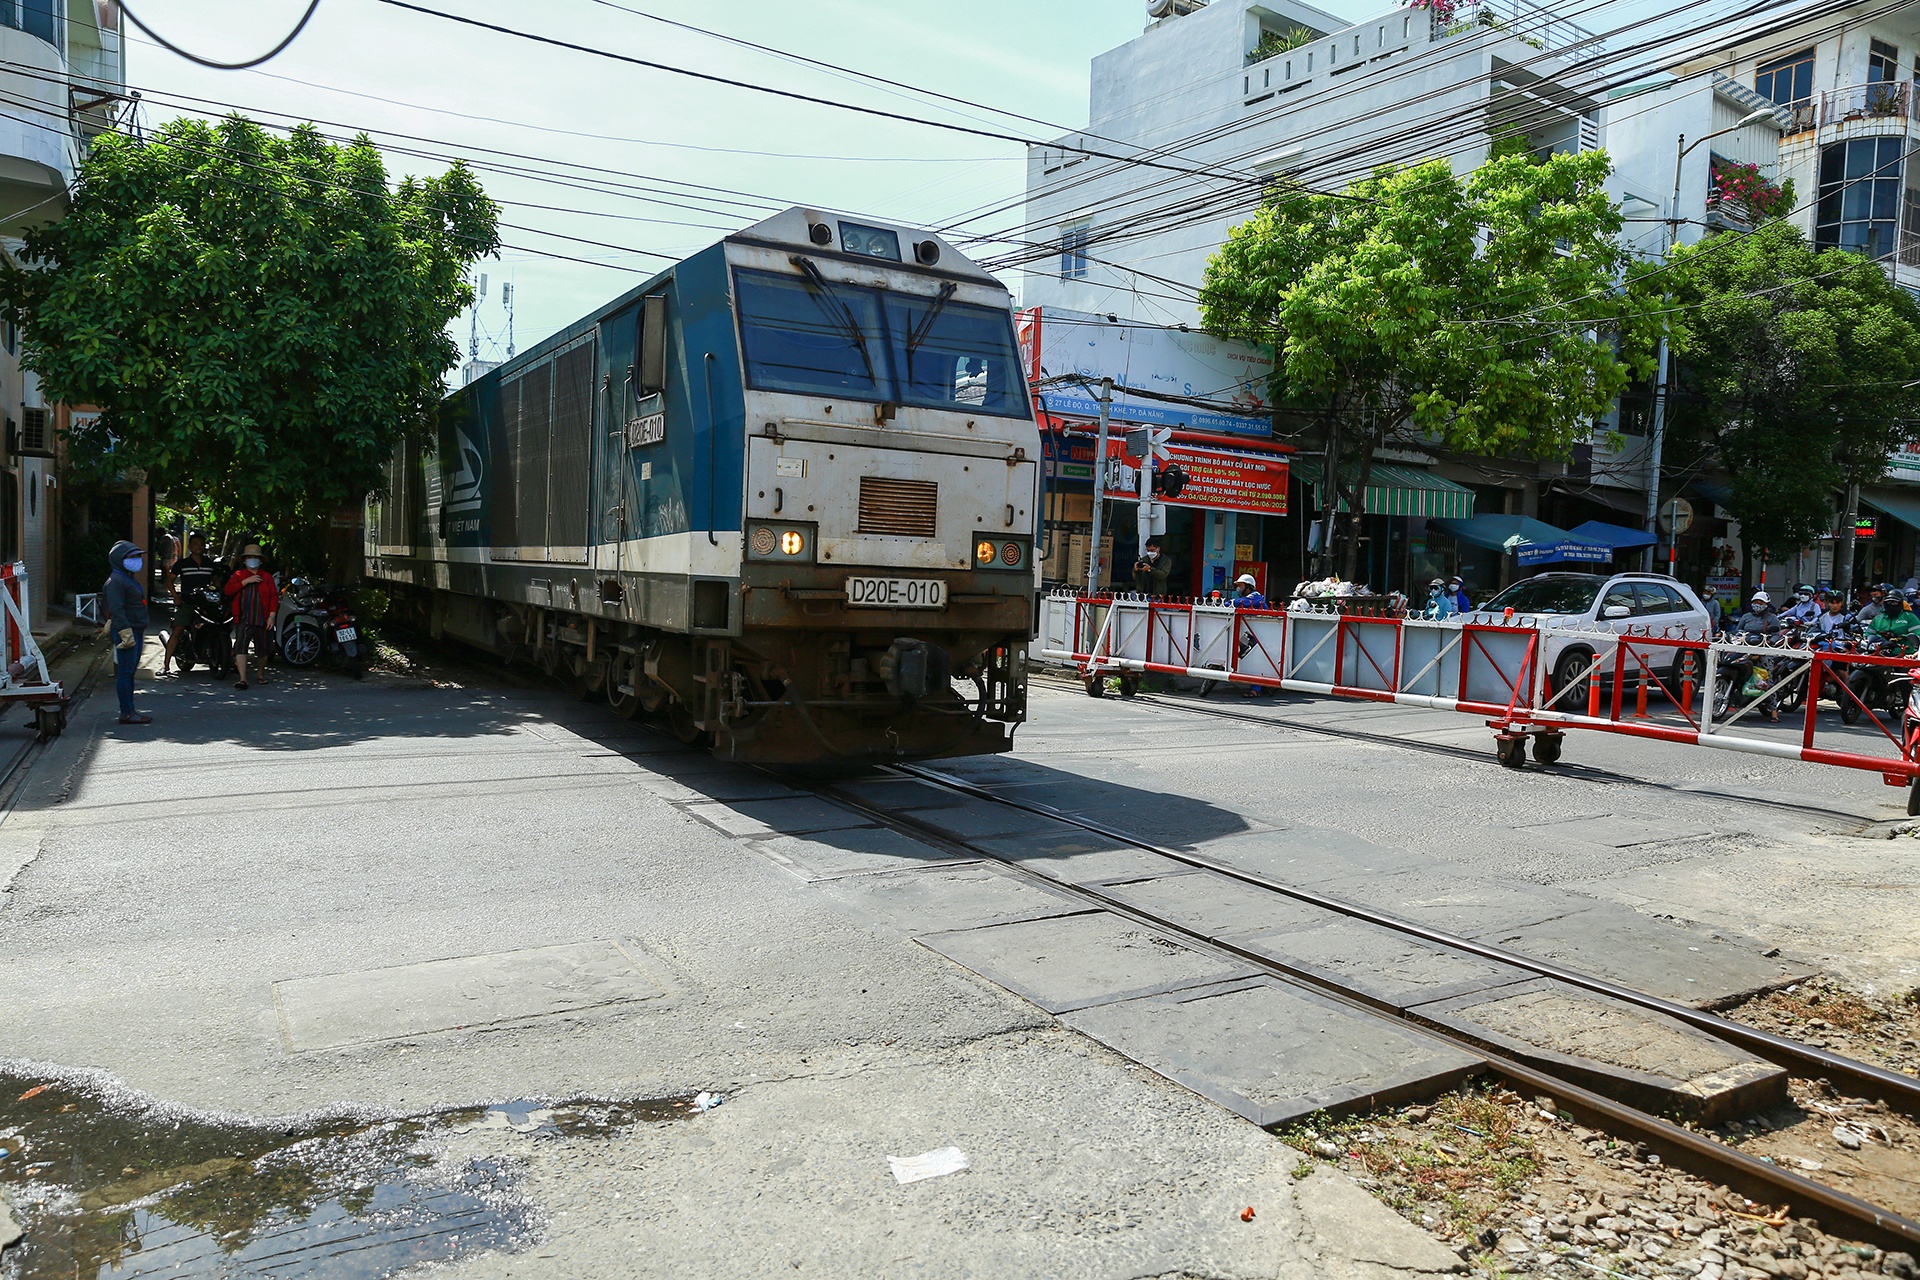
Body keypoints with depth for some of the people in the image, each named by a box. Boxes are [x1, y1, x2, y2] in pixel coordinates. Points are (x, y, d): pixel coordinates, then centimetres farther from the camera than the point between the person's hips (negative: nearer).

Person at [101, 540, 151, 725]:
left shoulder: (130, 578, 20)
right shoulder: (115, 581, -13)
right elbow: (116, 609, -20)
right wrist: (126, 633, -26)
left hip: (136, 631, 10)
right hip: (126, 631, -10)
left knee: (130, 671, 14)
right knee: (125, 672, -8)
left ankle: (130, 709, 20)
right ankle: (126, 713, -7)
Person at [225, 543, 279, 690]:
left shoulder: (267, 577, 9)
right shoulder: (238, 575, 11)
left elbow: (274, 596, 4)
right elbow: (228, 590, -4)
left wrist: (272, 616, -6)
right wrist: (246, 581, -14)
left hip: (262, 619, 1)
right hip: (243, 619, -1)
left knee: (263, 650, 10)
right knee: (240, 647, -14)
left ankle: (260, 674, 31)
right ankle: (242, 679, -18)